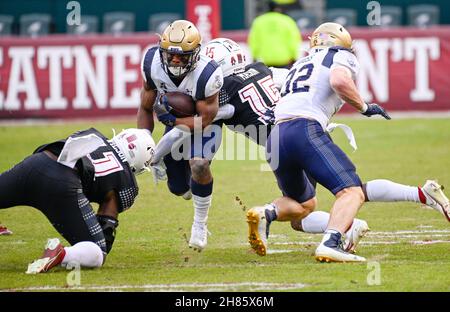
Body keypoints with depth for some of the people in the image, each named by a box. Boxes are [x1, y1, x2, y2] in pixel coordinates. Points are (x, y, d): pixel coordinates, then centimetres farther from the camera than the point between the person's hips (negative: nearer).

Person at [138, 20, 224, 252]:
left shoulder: (206, 74, -36)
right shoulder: (153, 64, -23)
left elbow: (205, 118, -27)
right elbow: (146, 108, -8)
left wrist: (169, 119, -26)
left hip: (204, 124, -5)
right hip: (175, 123, 5)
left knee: (199, 166, -31)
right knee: (178, 187, 7)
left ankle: (200, 225, -10)